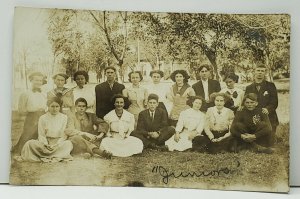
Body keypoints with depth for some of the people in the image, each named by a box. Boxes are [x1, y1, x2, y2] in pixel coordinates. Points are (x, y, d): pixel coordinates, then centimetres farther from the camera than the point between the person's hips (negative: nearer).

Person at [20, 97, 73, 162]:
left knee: (68, 143, -32)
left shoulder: (64, 117, 3)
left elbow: (63, 135, 1)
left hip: (59, 143, 0)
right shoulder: (43, 118, 3)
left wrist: (56, 144, -16)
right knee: (30, 143, -26)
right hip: (45, 143, 1)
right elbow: (41, 135, 0)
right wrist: (46, 145, -19)